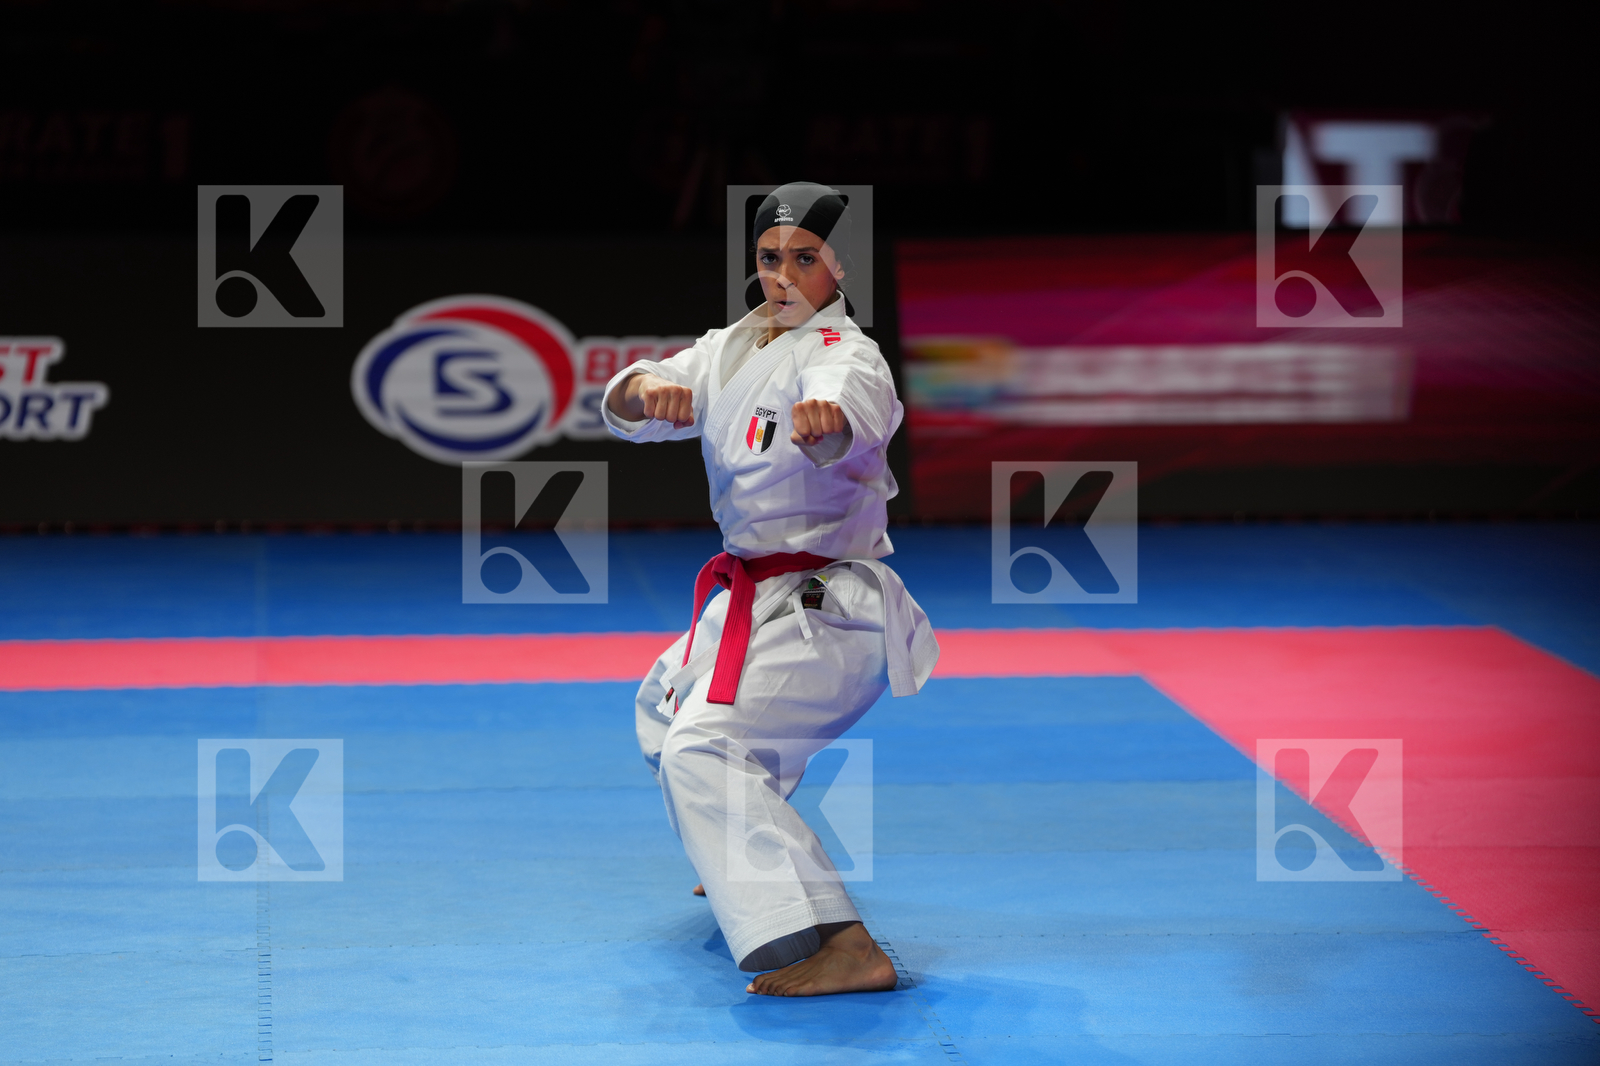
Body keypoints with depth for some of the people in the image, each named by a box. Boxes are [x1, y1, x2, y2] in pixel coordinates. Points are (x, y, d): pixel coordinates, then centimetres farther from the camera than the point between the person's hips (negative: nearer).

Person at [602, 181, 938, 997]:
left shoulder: (847, 355, -16)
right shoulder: (733, 348, 8)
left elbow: (846, 426, -40)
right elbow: (624, 409, -4)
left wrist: (826, 418, -65)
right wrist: (649, 390, -28)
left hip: (823, 612, -9)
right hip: (757, 600, 9)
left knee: (701, 750, -27)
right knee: (664, 708, 30)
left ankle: (843, 950, -37)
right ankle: (750, 863, 53)